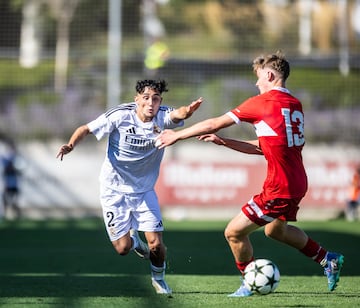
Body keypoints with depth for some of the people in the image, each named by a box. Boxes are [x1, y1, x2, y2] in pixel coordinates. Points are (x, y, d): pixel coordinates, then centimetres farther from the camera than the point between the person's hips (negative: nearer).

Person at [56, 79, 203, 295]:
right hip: (114, 190, -1)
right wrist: (71, 145, -31)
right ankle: (133, 239, 32)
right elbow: (86, 129, -10)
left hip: (145, 190, 2)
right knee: (123, 248, -6)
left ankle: (158, 277, 25)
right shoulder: (120, 116, -18)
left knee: (156, 245, -8)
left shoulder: (162, 117, -15)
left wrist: (188, 111, -63)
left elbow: (177, 115, -38)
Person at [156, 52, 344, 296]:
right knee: (275, 229, 33)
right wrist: (224, 142, 18)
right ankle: (329, 260, 38)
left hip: (279, 188, -9)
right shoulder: (295, 105, 11)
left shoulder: (262, 102, -11)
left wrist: (177, 135, 7)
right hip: (297, 183, 9)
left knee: (234, 232, 1)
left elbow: (215, 124, -5)